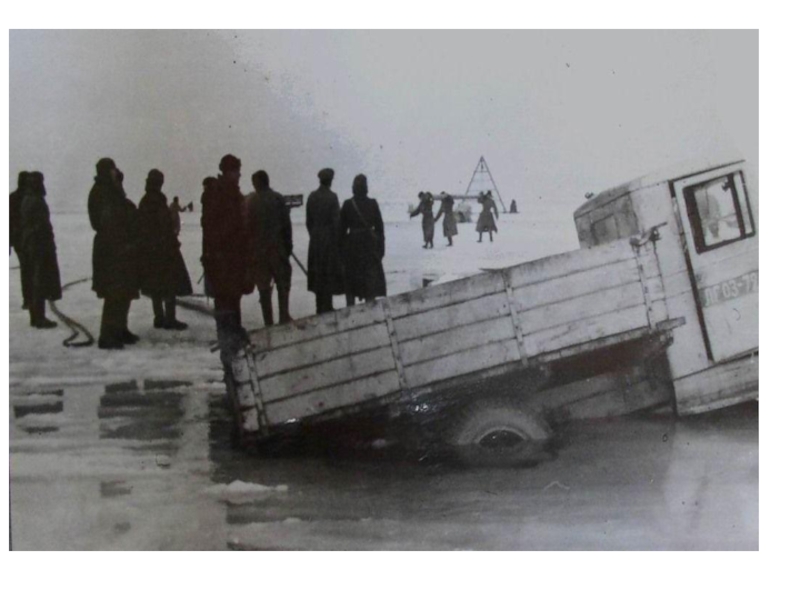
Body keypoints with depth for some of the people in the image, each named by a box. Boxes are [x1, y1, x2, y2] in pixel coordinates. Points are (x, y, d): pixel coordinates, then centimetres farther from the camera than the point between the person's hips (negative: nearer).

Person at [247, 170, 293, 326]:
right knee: (283, 283, 9)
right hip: (277, 247, -1)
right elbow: (286, 224, -3)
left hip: (257, 249, 1)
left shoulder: (250, 202, -1)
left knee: (263, 286, 5)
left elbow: (247, 226, -1)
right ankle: (283, 317, 1)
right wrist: (288, 244, 4)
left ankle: (268, 321, 4)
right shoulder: (278, 199, -2)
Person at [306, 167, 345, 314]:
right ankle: (327, 307, 1)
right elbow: (335, 221, -13)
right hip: (329, 236, -5)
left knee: (318, 273, 11)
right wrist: (337, 240, -4)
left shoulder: (312, 196, 2)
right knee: (329, 273, 1)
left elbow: (308, 220, 5)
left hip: (315, 238, 5)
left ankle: (320, 307, 16)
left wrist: (313, 235, 15)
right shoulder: (332, 197, -13)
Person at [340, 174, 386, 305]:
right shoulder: (372, 203, -6)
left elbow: (342, 228, -3)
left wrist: (341, 246, 5)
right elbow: (379, 226, -3)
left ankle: (350, 309, 11)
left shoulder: (347, 204, -6)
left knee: (351, 278, 10)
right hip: (370, 243, 0)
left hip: (352, 244, 0)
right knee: (371, 276, 7)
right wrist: (381, 245, 5)